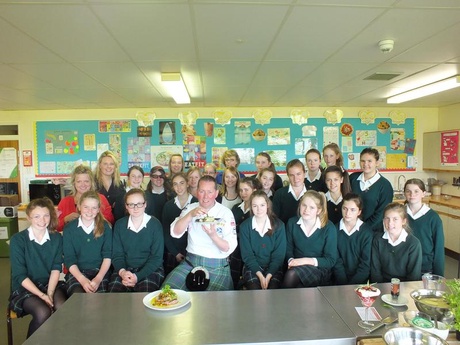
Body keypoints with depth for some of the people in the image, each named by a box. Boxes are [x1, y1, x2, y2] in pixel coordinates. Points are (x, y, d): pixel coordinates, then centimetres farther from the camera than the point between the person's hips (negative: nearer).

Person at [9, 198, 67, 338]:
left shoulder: (57, 238, 1)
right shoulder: (18, 240, -10)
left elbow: (56, 269, -1)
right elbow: (20, 275, -11)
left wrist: (50, 293, -16)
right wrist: (42, 295, -20)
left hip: (50, 284, 3)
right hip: (24, 288, -2)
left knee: (63, 309, -26)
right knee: (43, 312, -29)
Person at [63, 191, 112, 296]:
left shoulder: (105, 227, 6)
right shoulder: (69, 228, 4)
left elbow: (107, 256, 2)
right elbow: (69, 259, 0)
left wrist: (98, 278, -13)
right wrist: (83, 280, -15)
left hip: (100, 272, 0)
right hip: (76, 273, 0)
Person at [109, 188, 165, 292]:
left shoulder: (155, 224, -5)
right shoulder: (119, 225, 6)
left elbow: (157, 257, -7)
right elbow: (117, 254, 4)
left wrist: (138, 276, -19)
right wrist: (122, 271, -18)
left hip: (151, 269, -2)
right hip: (125, 269, 2)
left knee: (146, 289, -31)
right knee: (114, 290, -26)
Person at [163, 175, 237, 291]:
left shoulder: (226, 213, -5)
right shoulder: (190, 208, 4)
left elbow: (229, 248, -8)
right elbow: (175, 232, -10)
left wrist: (214, 236, -27)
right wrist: (190, 215, -25)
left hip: (217, 268, -2)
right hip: (190, 263, 3)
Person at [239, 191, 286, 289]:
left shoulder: (278, 225, -2)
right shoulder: (245, 226, -2)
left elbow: (279, 254, -4)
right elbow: (247, 255, -4)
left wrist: (268, 276, -15)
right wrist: (260, 276, -15)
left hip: (273, 268, 0)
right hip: (253, 268, 0)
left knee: (273, 288, -24)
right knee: (254, 289, -25)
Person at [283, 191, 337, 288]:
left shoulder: (329, 228, -7)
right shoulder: (292, 223, 3)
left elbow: (331, 260, -6)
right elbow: (288, 249, 8)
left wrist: (307, 261, -18)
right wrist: (291, 261, -14)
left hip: (319, 270, -2)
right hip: (296, 267, 3)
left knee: (292, 274, -32)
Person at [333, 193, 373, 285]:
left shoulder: (367, 233, -2)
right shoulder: (335, 230, 2)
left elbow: (366, 264, -3)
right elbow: (336, 261, 1)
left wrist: (352, 284, -13)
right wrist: (343, 283, -11)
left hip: (360, 281, -1)